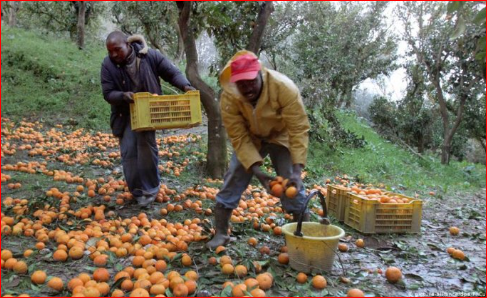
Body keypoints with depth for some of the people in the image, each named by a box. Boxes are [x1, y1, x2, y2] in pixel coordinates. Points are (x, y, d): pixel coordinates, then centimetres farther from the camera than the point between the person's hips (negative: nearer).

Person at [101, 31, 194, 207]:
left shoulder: (149, 56, -15)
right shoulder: (108, 65, -12)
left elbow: (172, 72, -8)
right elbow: (108, 93, -10)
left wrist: (185, 86, -27)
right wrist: (123, 96, -32)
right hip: (125, 114, 2)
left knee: (146, 146, -12)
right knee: (128, 152, 0)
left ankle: (151, 188, 5)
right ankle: (137, 191, 16)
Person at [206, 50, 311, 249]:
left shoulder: (284, 88, -34)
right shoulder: (229, 97, -28)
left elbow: (298, 130, -32)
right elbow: (239, 138, -24)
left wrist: (296, 171, -38)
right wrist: (258, 172, -34)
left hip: (280, 136, -1)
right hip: (249, 138, 2)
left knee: (292, 185, -11)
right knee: (233, 180, -6)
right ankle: (220, 234, 8)